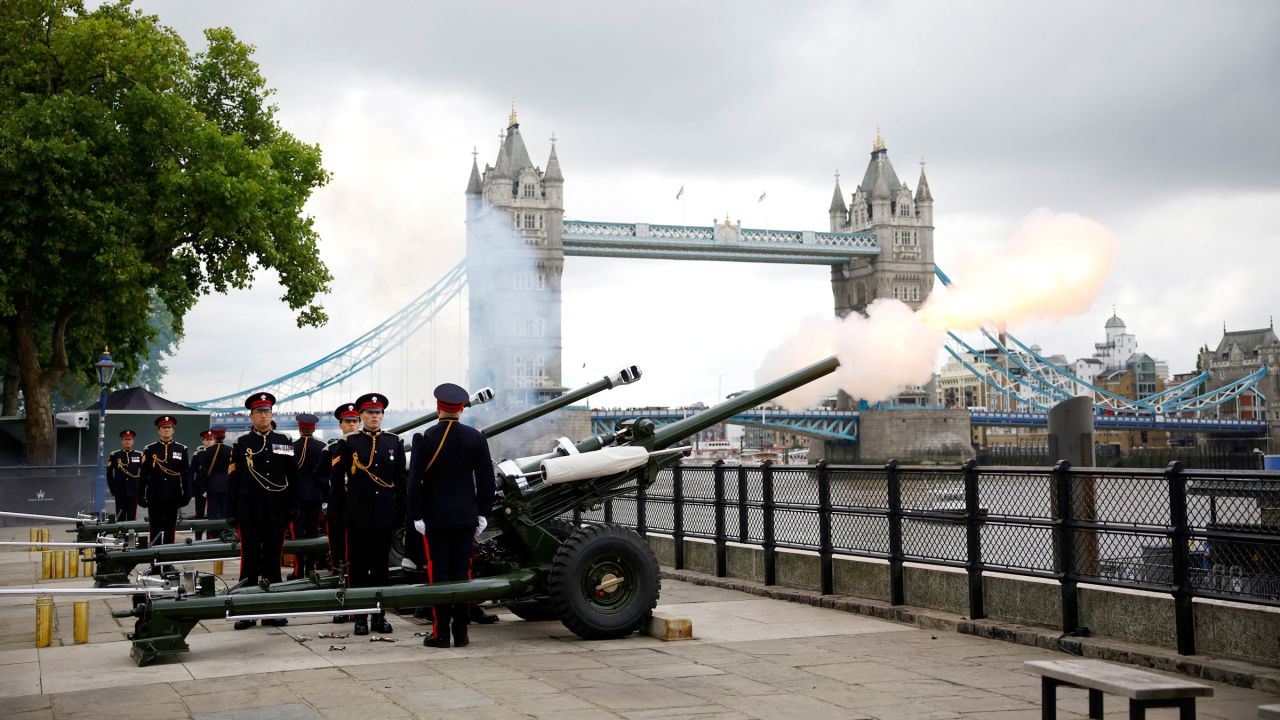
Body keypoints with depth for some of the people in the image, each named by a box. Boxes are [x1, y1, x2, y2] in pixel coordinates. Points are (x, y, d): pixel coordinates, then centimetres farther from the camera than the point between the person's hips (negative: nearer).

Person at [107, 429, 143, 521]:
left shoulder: (139, 455, 5)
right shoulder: (114, 455, 3)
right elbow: (109, 474, 6)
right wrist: (113, 489, 1)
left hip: (133, 493, 0)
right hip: (119, 493, 0)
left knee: (132, 518, 1)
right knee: (120, 518, 2)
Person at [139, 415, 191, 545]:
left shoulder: (182, 449, 5)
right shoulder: (150, 450, 3)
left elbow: (186, 474, 4)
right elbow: (144, 474, 2)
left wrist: (187, 494, -2)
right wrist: (140, 495, -2)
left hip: (173, 496, 0)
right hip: (154, 497, 0)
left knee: (170, 530, 5)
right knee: (155, 530, 4)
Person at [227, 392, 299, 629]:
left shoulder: (284, 441, 8)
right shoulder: (242, 443, 5)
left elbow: (293, 477, 8)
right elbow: (233, 479, 3)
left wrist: (293, 507, 3)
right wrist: (231, 512, -1)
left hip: (276, 511, 1)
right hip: (249, 512, -1)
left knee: (273, 559, 5)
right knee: (249, 559, 2)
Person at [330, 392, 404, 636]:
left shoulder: (394, 443, 9)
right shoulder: (349, 444, 2)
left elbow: (400, 480, 8)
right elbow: (336, 478, 3)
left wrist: (400, 513, 5)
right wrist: (341, 511, 1)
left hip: (385, 515, 2)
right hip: (358, 516, -2)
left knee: (381, 567, 7)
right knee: (358, 567, 2)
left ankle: (379, 616, 14)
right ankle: (360, 618, 7)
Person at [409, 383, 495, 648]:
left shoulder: (425, 439, -8)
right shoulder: (476, 437, 1)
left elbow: (416, 481, -9)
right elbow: (486, 479, 4)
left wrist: (416, 516, -3)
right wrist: (482, 513, 11)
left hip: (435, 517, -3)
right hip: (466, 516, 3)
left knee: (439, 572, 2)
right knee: (462, 572, 7)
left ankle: (441, 633, 3)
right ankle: (461, 633, 9)